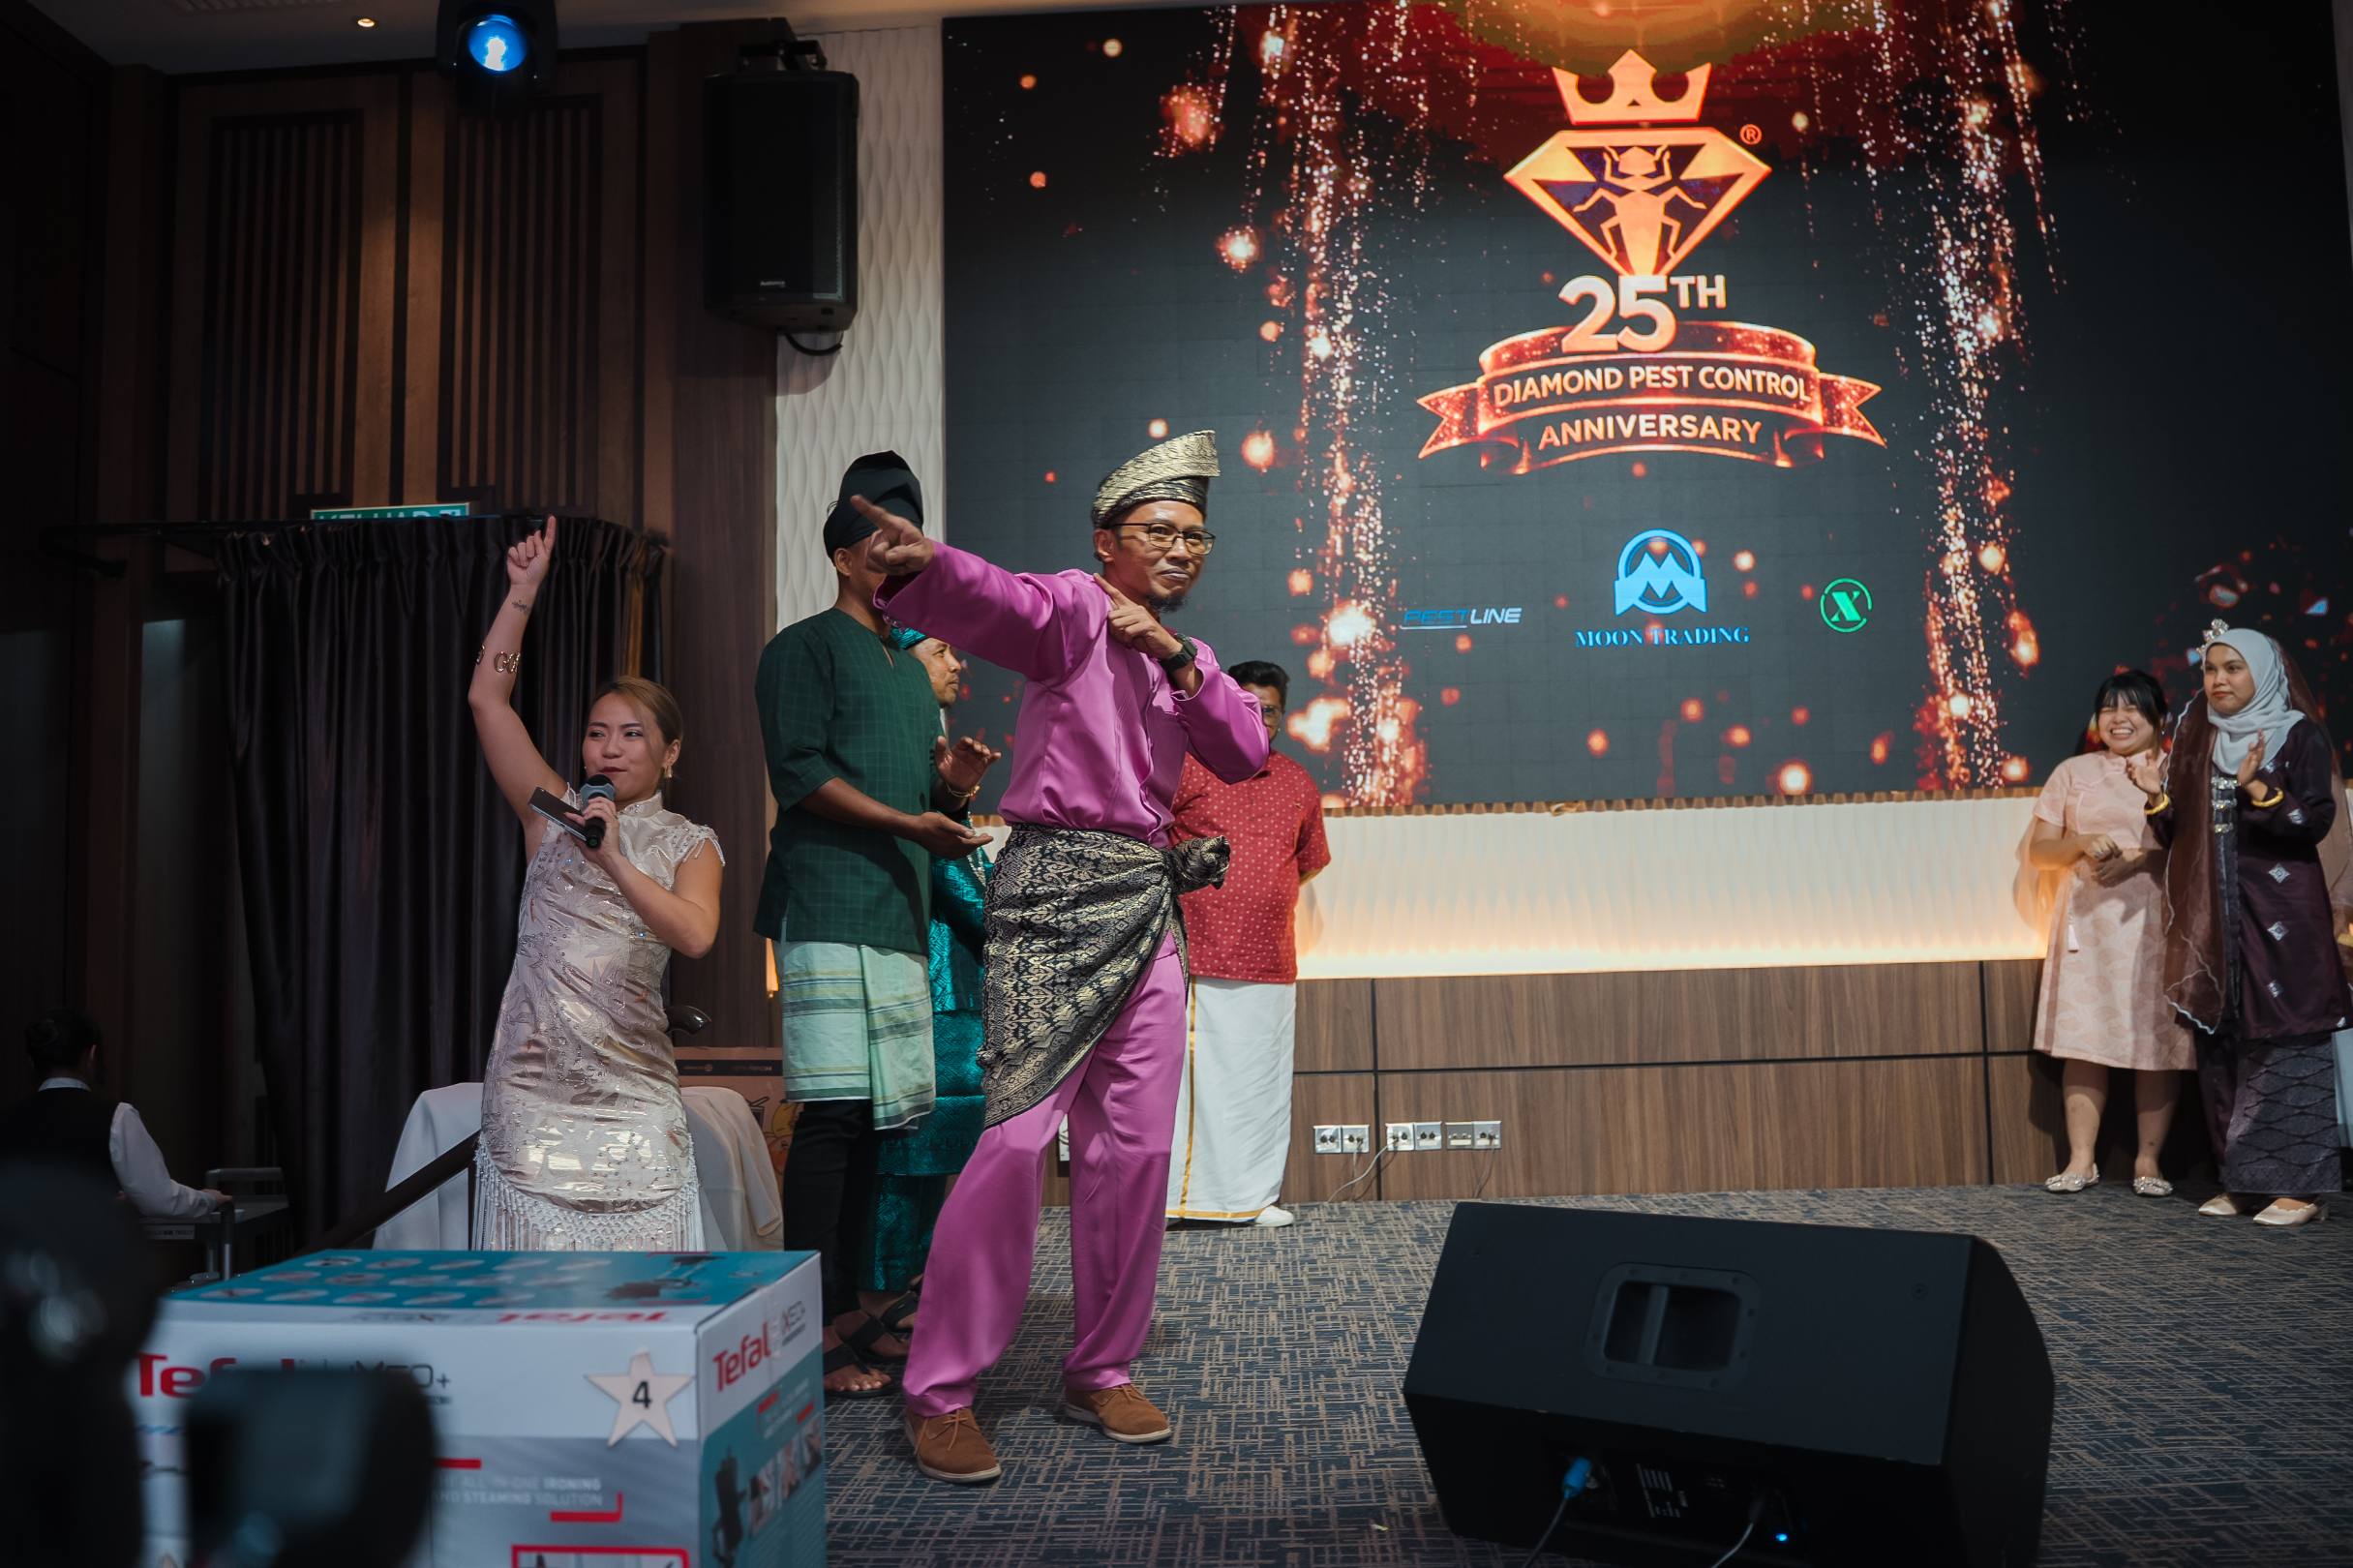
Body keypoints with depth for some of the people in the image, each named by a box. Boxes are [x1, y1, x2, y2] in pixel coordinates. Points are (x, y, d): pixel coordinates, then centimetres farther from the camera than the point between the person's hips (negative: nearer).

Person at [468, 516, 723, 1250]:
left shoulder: (688, 844, 6)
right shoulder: (554, 815, 10)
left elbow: (694, 935, -14)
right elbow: (487, 698, 3)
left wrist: (614, 860, -23)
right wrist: (524, 590, 1)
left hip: (629, 1097, -1)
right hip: (531, 1085, 1)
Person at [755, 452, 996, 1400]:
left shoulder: (910, 668, 26)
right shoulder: (807, 647, 1)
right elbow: (802, 773, -10)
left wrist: (953, 788, 6)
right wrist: (911, 822, -19)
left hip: (901, 917, 8)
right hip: (831, 911, -8)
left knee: (874, 1116, 8)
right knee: (831, 1111, -10)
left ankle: (851, 1310, 16)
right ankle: (811, 1330, -6)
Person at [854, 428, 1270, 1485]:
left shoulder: (1172, 655, 21)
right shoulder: (1076, 610, -4)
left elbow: (1245, 752, 11)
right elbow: (992, 603, -26)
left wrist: (1178, 657, -2)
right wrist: (920, 564, -48)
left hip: (1147, 903, 8)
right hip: (1060, 890, -8)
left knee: (1134, 1146, 7)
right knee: (1017, 1136, -12)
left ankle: (1101, 1371, 20)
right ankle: (940, 1392, 0)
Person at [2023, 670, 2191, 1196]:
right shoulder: (2073, 772, 12)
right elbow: (2039, 851, 9)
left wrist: (2143, 857, -16)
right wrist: (2082, 842, -10)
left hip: (2158, 921, -1)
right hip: (2089, 921, 1)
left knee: (2158, 1039, -2)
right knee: (2083, 1039, -3)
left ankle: (2148, 1160, 6)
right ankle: (2081, 1159, 1)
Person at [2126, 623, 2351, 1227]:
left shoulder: (2300, 737, -1)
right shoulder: (2197, 742, 13)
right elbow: (2178, 837, 13)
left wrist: (2260, 789, -23)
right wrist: (2158, 795, -5)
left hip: (2281, 913, -5)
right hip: (2213, 917, 5)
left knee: (2285, 1039, -6)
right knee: (2222, 1046, 5)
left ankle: (2298, 1183, -1)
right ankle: (2243, 1179, 12)